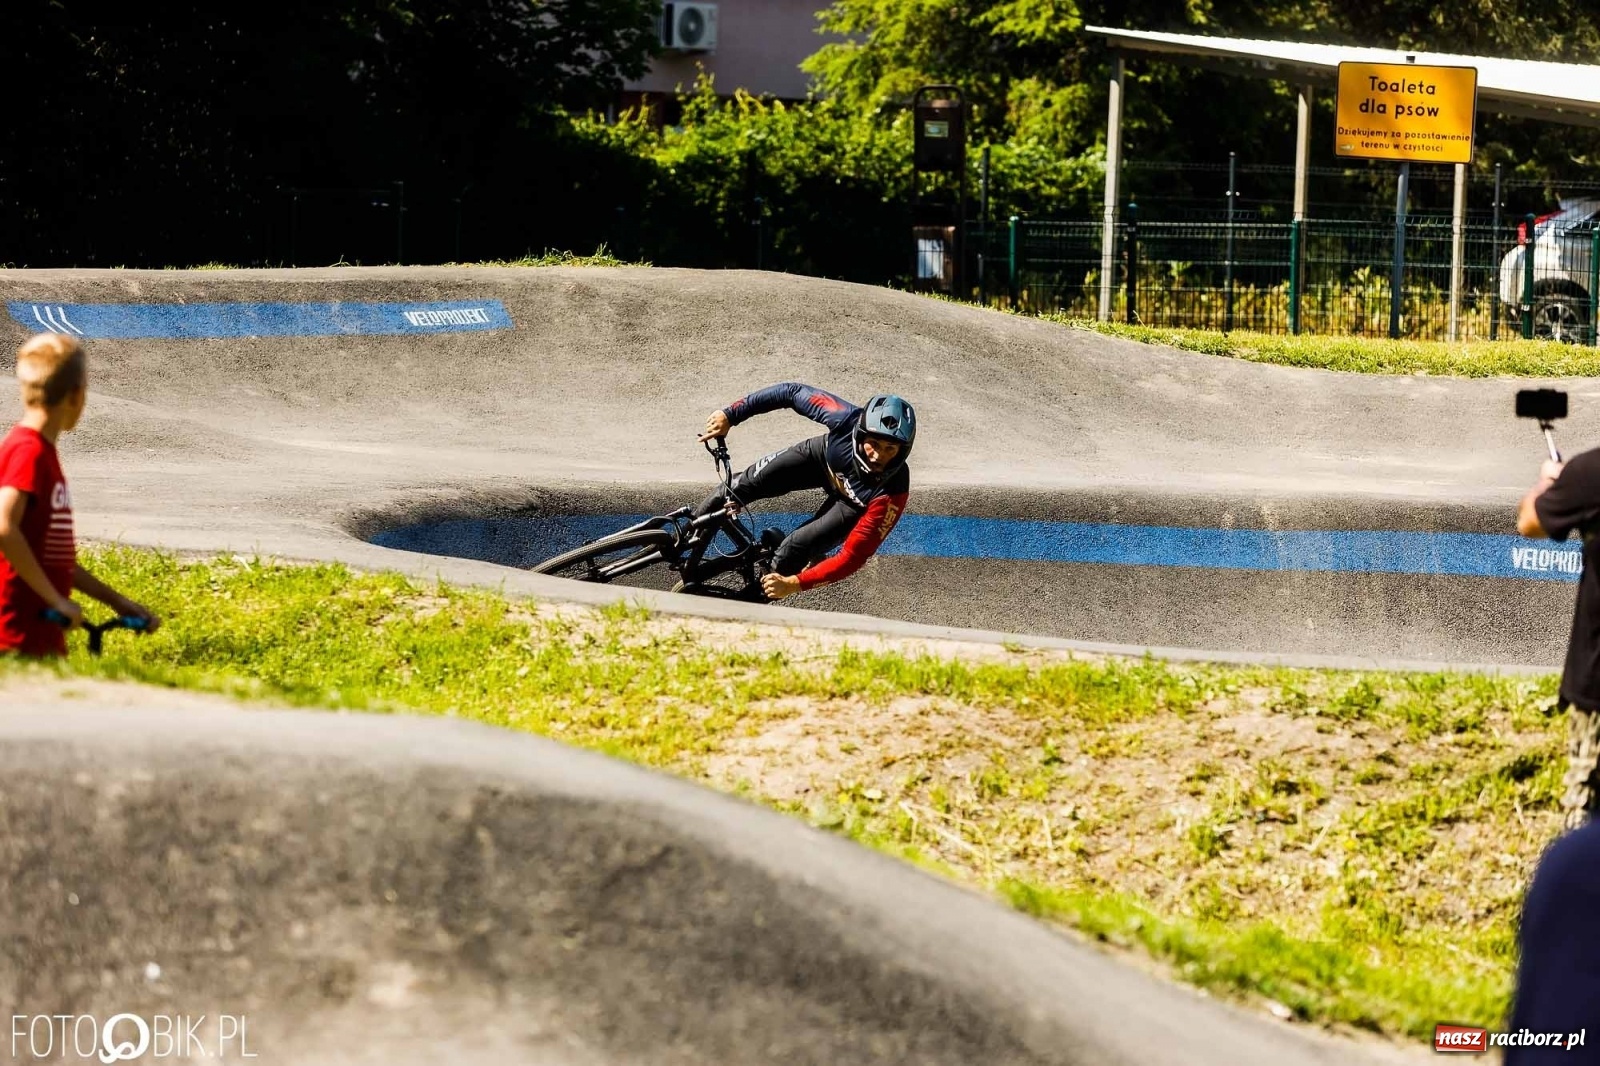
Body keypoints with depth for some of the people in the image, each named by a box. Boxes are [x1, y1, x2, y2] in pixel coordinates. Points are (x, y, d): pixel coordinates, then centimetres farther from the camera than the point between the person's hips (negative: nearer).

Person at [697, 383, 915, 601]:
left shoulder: (892, 494, -42)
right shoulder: (847, 420, -39)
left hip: (854, 504, -3)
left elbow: (854, 556, -37)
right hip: (822, 458, 3)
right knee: (747, 484, -8)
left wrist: (794, 584, -43)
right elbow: (793, 392, -24)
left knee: (795, 550, -18)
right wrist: (729, 415, -27)